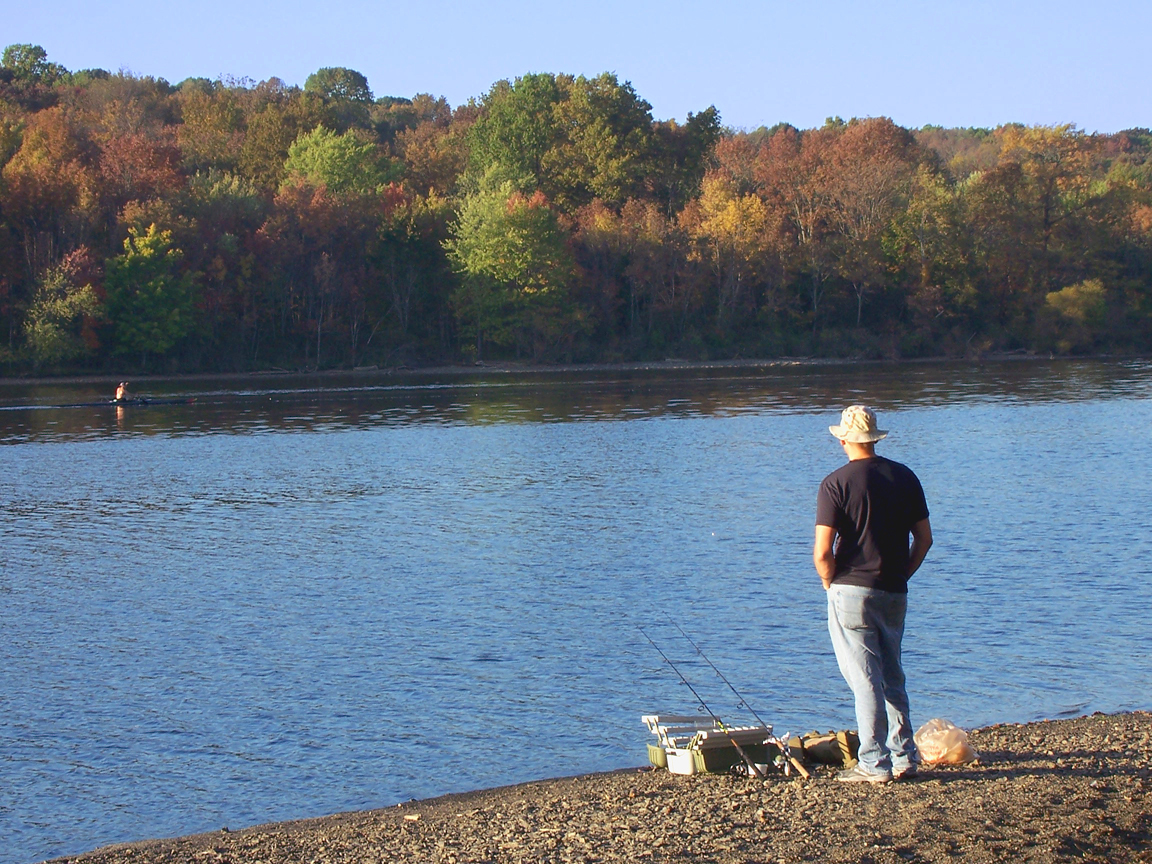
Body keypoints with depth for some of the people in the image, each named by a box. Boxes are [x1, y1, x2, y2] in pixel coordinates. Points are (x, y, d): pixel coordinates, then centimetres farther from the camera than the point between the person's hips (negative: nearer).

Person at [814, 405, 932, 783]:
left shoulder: (836, 483, -10)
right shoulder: (904, 477, 5)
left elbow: (822, 552, -14)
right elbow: (924, 538, 8)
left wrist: (830, 583, 2)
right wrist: (901, 575, 15)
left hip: (852, 592, -5)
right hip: (895, 594, 5)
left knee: (864, 680, -1)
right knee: (892, 678, 17)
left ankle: (874, 764, 0)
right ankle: (904, 757, 18)